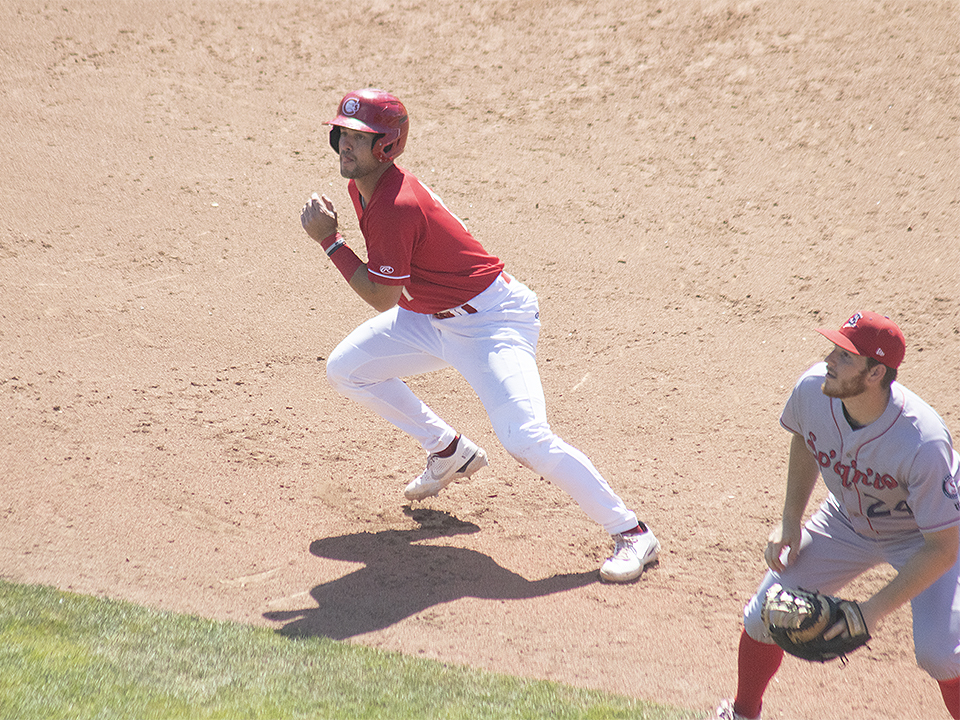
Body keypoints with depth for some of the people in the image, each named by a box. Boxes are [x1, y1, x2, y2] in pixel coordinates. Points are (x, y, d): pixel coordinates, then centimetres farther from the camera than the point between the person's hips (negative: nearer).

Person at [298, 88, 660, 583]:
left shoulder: (396, 208, -28)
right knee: (345, 369, 13)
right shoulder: (362, 186, 2)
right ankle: (449, 452, 27)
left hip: (491, 321, -10)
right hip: (431, 315, 10)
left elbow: (381, 298, -21)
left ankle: (631, 533, -16)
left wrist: (329, 240, -19)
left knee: (523, 437, -25)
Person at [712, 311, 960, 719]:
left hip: (924, 536, -5)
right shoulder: (812, 388, -25)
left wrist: (876, 609, -32)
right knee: (765, 615, 0)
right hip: (849, 520, 5)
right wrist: (790, 520, -1)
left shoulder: (923, 443, -40)